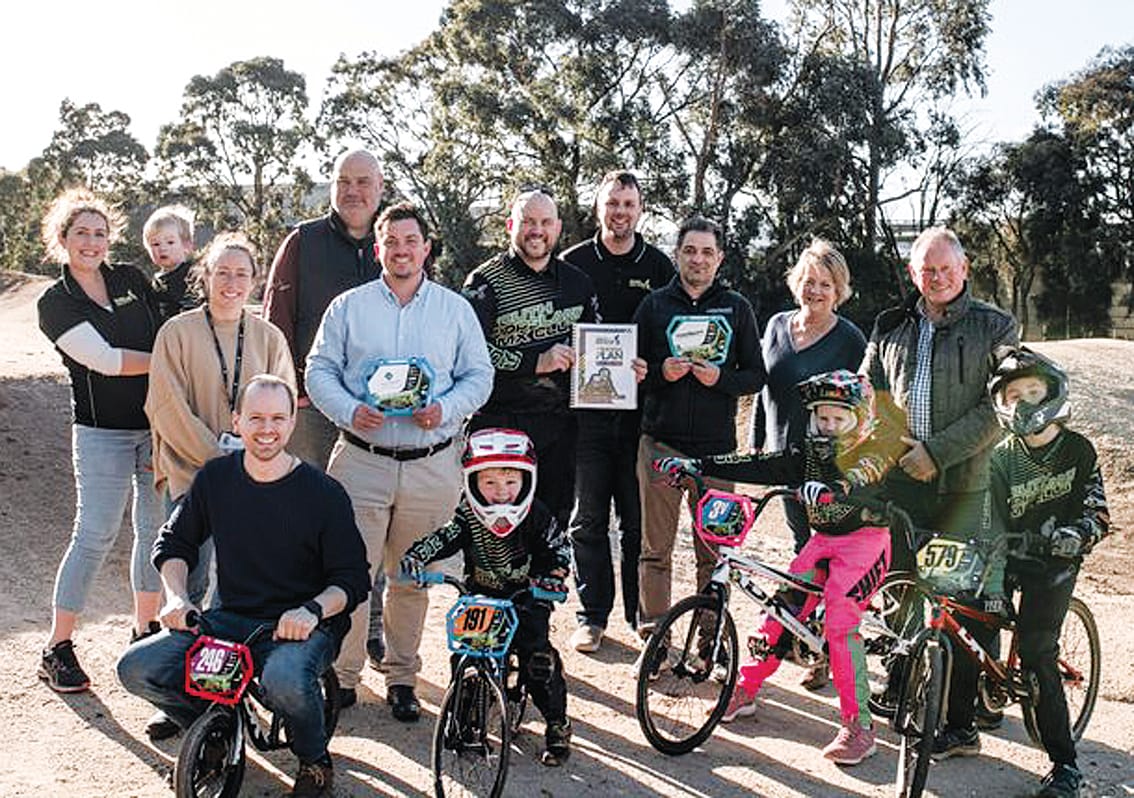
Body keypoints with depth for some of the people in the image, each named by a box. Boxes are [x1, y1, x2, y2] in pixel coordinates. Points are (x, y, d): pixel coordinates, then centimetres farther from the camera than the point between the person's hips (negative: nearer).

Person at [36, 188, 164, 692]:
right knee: (94, 535, -5)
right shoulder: (55, 304, -3)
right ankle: (58, 648, 7)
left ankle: (145, 630, 24)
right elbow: (106, 360, -13)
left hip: (158, 423, 4)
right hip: (103, 431, -4)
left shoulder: (133, 281, 8)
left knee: (156, 528, 9)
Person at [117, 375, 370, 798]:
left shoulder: (323, 493, -9)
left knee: (286, 681, -37)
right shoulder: (215, 478, 2)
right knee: (136, 669, -14)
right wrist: (176, 597, -2)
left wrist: (312, 610, -24)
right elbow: (174, 542, 16)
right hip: (228, 619, 5)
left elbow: (353, 579, -6)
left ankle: (314, 762, -2)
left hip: (300, 625, -4)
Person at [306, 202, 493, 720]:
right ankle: (343, 675, 12)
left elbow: (479, 375, 9)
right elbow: (319, 370, 6)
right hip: (361, 459, -1)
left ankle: (401, 676, 22)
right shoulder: (348, 307, 7)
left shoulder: (456, 309, 10)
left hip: (432, 465, 1)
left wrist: (445, 409, -9)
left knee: (412, 578, 9)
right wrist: (349, 410, -12)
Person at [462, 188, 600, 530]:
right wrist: (537, 363, -20)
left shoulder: (577, 282, 12)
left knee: (557, 518, 11)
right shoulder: (486, 281, -5)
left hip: (560, 425, 5)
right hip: (500, 423, -5)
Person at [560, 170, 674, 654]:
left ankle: (643, 615, 16)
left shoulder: (659, 266, 7)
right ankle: (593, 615, 15)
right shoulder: (574, 263, 6)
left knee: (639, 520, 5)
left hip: (639, 410, 0)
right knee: (588, 518, 5)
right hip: (586, 409, 0)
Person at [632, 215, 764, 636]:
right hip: (661, 442, 0)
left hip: (716, 445, 0)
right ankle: (652, 628, 12)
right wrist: (662, 372, -12)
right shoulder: (654, 305, 9)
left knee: (714, 549, 3)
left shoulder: (736, 308, 10)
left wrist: (720, 377, -11)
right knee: (656, 548, 3)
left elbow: (755, 376, 8)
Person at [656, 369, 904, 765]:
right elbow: (760, 467, -1)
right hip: (823, 541, 6)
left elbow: (864, 483, -33)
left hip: (864, 541, -6)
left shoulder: (874, 450, -11)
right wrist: (696, 465, -9)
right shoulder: (809, 453, 5)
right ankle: (745, 690, 16)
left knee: (839, 624, -19)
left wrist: (833, 490, -56)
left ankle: (858, 727, -11)